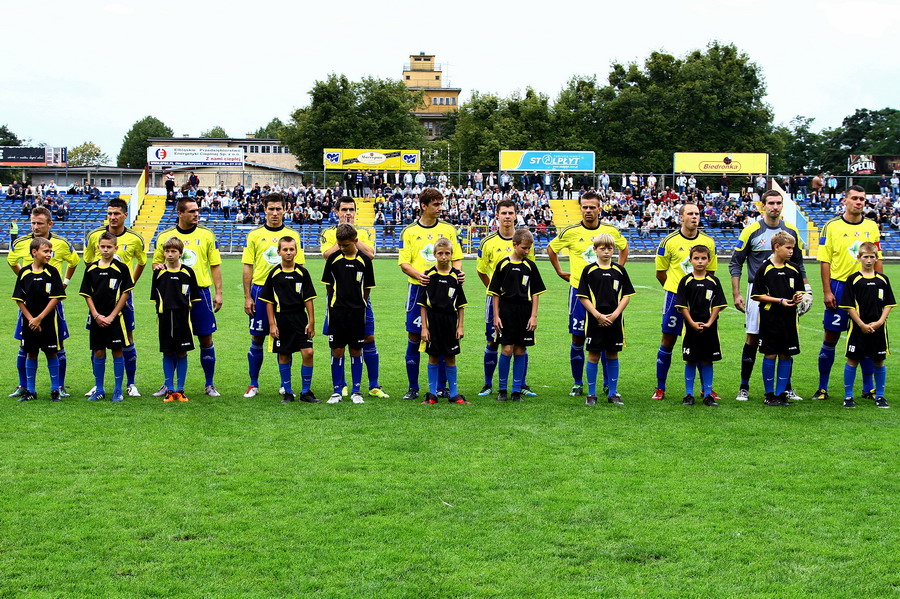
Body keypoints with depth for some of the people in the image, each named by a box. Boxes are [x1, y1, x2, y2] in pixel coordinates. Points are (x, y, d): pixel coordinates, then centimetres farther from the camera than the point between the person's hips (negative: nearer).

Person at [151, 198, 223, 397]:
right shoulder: (165, 236, 4)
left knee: (206, 339, 3)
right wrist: (158, 267, -11)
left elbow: (215, 265, 6)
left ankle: (210, 385, 14)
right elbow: (156, 262, 14)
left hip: (200, 293, 0)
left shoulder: (207, 235, 4)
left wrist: (218, 293, -1)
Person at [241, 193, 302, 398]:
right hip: (260, 290, 0)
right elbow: (247, 267, 3)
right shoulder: (255, 235, 4)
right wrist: (247, 297, -2)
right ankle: (253, 384, 12)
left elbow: (299, 267, 6)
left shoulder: (293, 235, 5)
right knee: (257, 338, 3)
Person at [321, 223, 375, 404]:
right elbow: (328, 285, 11)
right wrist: (337, 300, 11)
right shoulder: (333, 259, 1)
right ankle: (337, 391, 10)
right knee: (337, 351, 1)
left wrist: (358, 302, 8)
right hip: (337, 311, 0)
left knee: (356, 351, 5)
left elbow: (367, 287, 8)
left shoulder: (364, 260, -1)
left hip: (357, 312, 0)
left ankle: (356, 391, 12)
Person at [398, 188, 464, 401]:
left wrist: (458, 272, -13)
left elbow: (456, 258, 9)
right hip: (418, 288, -1)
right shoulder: (409, 231, 3)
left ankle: (442, 386, 14)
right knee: (414, 338, 0)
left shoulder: (448, 229, 8)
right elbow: (404, 263, 0)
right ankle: (413, 388, 10)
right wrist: (417, 275, -19)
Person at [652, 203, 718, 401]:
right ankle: (660, 388, 10)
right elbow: (660, 273, 4)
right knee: (668, 340, 1)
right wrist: (676, 288, 4)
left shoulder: (708, 242, 6)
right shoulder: (669, 241, -3)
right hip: (675, 296, -2)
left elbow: (710, 271, 15)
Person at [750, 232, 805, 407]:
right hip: (770, 319, -4)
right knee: (770, 355, 0)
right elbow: (757, 295, -6)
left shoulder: (794, 270, 8)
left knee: (786, 355, 5)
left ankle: (781, 393, 13)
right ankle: (769, 394, 10)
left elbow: (799, 291, 19)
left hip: (789, 319, 4)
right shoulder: (765, 269, -6)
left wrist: (798, 298, -4)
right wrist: (779, 300, -13)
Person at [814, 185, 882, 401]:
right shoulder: (832, 227, -3)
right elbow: (825, 261, -4)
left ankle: (869, 387, 17)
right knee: (830, 338, 2)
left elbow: (877, 260, 10)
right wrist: (827, 291, -9)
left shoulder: (872, 227, 7)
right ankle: (822, 388, 10)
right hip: (839, 287, -3)